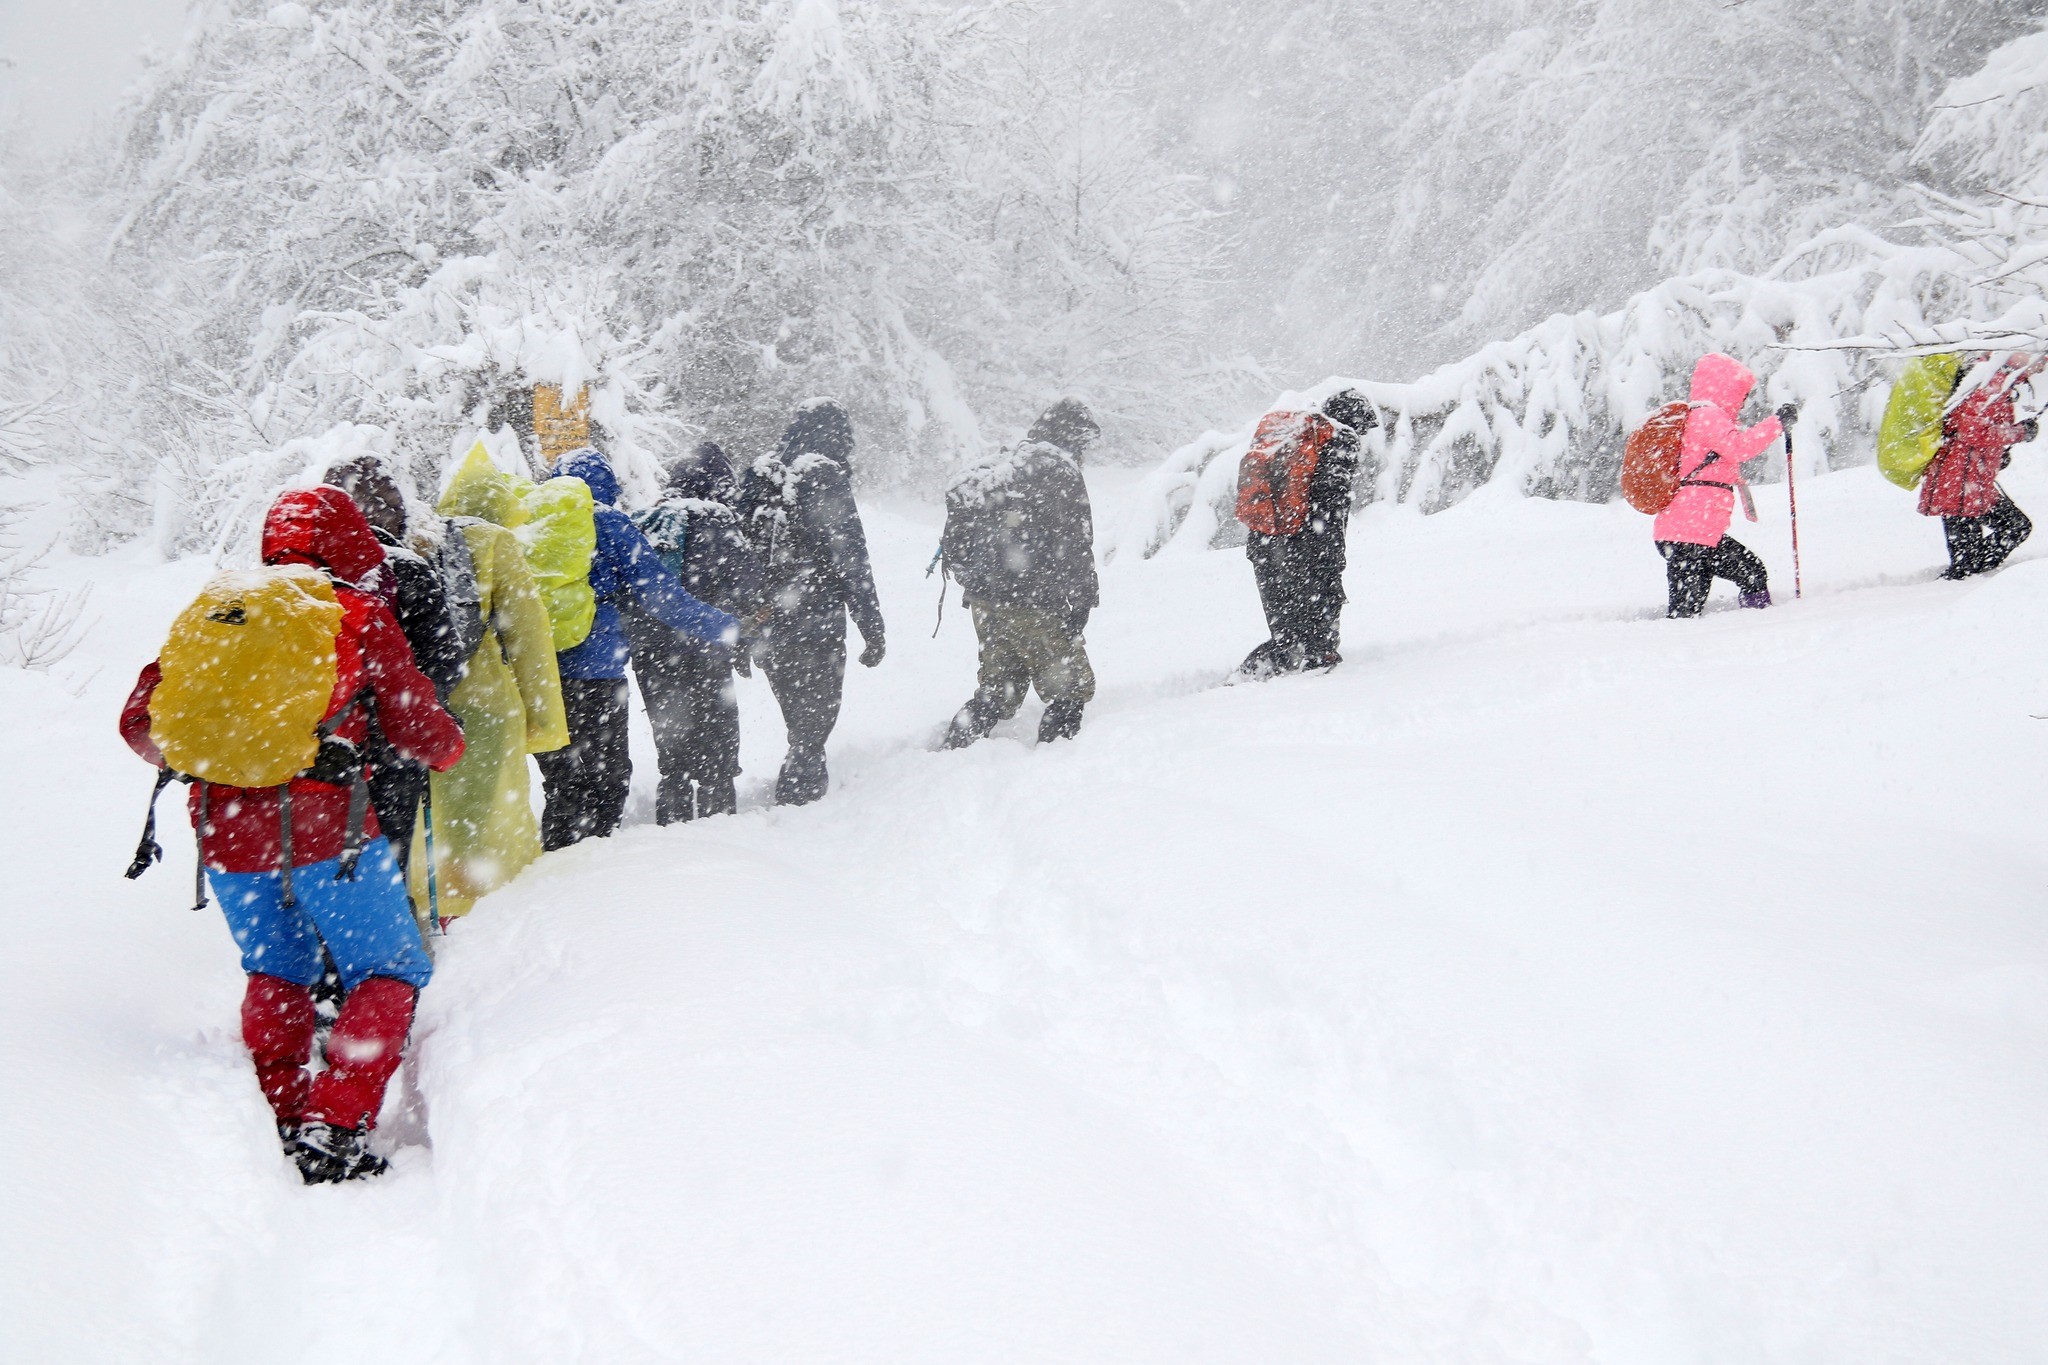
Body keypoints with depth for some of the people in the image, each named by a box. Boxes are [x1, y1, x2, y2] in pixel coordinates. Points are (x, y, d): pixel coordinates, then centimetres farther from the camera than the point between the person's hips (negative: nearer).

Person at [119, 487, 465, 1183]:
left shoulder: (215, 611, 11)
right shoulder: (360, 614, 1)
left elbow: (141, 721, 11)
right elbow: (421, 733, 2)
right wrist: (450, 745, 25)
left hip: (226, 833, 4)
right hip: (324, 824, -4)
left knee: (276, 975, 25)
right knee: (389, 973, 9)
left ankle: (271, 1122, 17)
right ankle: (333, 1129, -4)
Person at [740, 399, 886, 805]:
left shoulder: (759, 477, 5)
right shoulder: (826, 483, -13)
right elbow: (852, 563, -14)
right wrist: (873, 631, -8)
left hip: (766, 627, 6)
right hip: (816, 628, -6)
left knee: (800, 721, 21)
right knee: (814, 722, 5)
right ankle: (797, 799, 2)